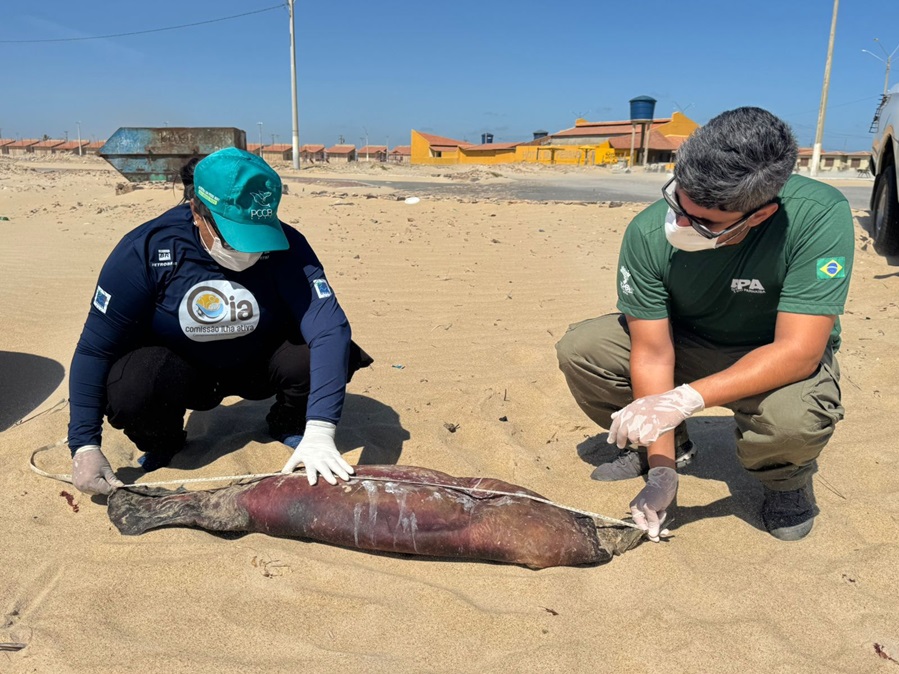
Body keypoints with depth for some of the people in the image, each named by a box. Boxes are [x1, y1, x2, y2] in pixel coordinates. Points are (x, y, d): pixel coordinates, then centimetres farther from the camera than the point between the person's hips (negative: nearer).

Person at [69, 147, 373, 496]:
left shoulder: (285, 245, -23)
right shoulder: (146, 249, -22)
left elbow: (330, 326, -34)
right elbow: (94, 349, -16)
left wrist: (320, 431, -44)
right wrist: (85, 446, -20)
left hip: (258, 363, 1)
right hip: (178, 369, 0)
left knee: (326, 350, -28)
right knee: (127, 388, -33)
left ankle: (288, 427, 7)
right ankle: (162, 444, 6)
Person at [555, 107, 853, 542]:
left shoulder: (819, 216, -33)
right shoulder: (649, 233, -26)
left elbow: (798, 352, -33)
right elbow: (653, 353, -22)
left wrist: (685, 400, -44)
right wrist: (661, 472, -25)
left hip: (778, 361, -2)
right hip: (684, 343, 3)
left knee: (794, 417, -38)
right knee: (578, 349, -18)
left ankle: (786, 480, 3)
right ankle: (667, 448, 9)